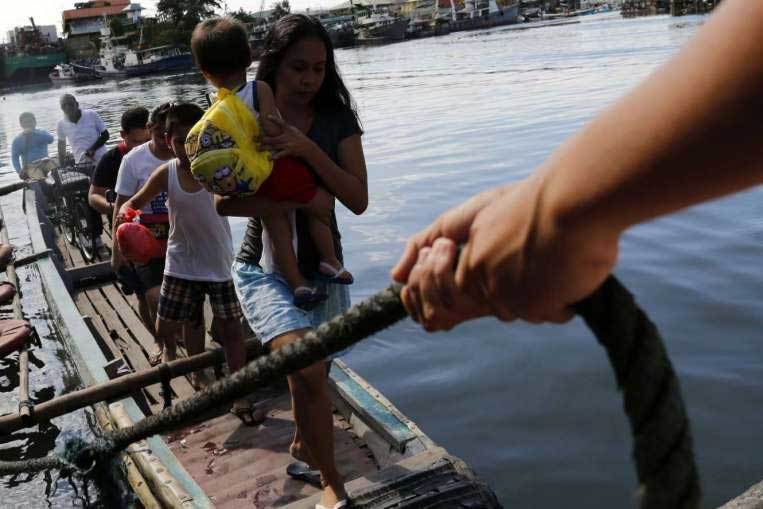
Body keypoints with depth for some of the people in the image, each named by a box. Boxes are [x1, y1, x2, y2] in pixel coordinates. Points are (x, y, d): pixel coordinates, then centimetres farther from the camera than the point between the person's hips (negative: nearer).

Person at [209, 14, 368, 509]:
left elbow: (358, 200, -12)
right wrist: (292, 201, -25)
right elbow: (225, 201, -12)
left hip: (322, 267, 3)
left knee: (311, 371, 19)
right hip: (265, 266, -3)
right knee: (308, 369, -23)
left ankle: (303, 442, 51)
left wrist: (308, 149, -24)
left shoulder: (337, 120, -4)